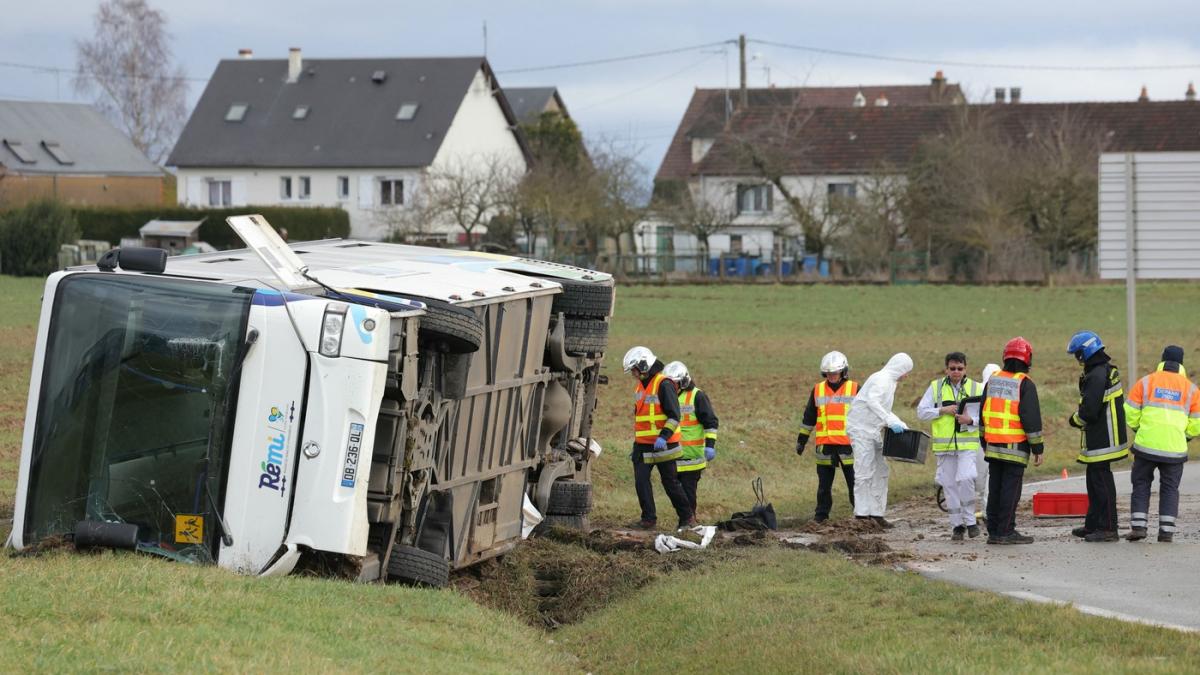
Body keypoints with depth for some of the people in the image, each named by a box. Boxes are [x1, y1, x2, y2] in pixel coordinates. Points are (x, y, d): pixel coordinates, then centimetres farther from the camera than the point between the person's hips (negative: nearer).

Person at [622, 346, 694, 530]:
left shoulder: (663, 384, -13)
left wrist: (664, 437, -27)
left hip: (662, 446, -7)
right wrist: (636, 444, 23)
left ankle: (687, 518, 12)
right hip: (643, 445, 7)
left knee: (670, 482, 0)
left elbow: (674, 416, -17)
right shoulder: (639, 387, 14)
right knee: (641, 481, -3)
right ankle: (649, 519, 1)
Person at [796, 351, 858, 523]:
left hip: (848, 444, -2)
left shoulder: (854, 389, 3)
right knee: (824, 483, 6)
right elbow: (808, 418, 15)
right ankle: (821, 514, 12)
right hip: (825, 446, 2)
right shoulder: (818, 390, 8)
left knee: (855, 482, 1)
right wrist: (801, 441, 15)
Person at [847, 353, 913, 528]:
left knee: (880, 472, 10)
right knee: (864, 473, -10)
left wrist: (902, 426, 20)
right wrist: (891, 422, -33)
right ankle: (861, 514, -10)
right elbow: (872, 401, -30)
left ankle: (876, 513, 15)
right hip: (862, 429, -10)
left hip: (874, 431, 10)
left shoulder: (889, 381, 18)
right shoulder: (882, 379, -13)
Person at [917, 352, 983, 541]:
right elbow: (921, 412, 4)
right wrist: (943, 410, -10)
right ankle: (957, 525, 14)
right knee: (949, 484, 4)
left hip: (967, 443, -2)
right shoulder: (935, 387, 7)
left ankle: (969, 520, -4)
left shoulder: (976, 388, 4)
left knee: (966, 479, -19)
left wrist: (971, 420, -18)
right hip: (944, 445, 2)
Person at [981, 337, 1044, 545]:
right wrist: (1037, 448, -5)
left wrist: (984, 443, 24)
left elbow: (983, 413, 17)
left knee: (995, 487, 10)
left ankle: (994, 530, 12)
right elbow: (1031, 418, -11)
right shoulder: (1025, 384, -9)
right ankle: (1006, 531, -6)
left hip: (993, 446, 6)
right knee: (1011, 489, -4)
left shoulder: (992, 380, 11)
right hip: (1015, 447, -6)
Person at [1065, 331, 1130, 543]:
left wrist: (1075, 420, -4)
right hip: (1103, 436, 11)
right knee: (1094, 480, 18)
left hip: (1101, 441, -11)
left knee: (1101, 481, -6)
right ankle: (1093, 525, 26)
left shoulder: (1096, 376, -21)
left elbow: (1089, 411, -23)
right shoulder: (1110, 371, 13)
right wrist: (1079, 417, 12)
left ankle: (1108, 528, -3)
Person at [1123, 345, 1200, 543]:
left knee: (1141, 484, 12)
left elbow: (1130, 414, 1)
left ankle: (1138, 526, 4)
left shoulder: (1146, 382, 3)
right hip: (1175, 449, 0)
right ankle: (1167, 531, 4)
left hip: (1146, 445, 0)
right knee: (1170, 488, 10)